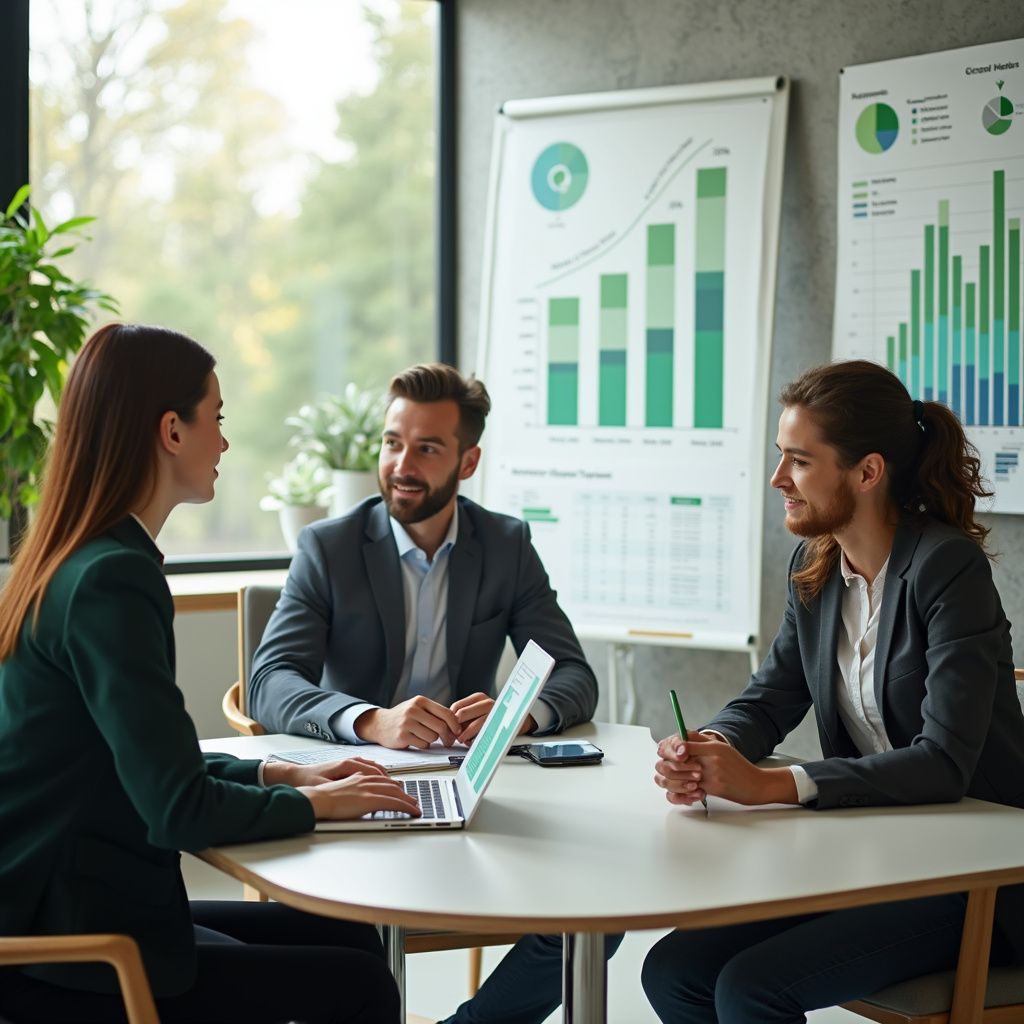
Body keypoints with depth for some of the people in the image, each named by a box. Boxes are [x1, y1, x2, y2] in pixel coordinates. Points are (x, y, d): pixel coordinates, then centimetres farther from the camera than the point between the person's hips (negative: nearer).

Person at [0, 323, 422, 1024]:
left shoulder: (69, 564, 9)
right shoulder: (111, 580, -21)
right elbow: (181, 809, -23)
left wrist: (279, 775, 7)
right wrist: (311, 803, -7)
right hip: (63, 962, -10)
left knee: (350, 938, 12)